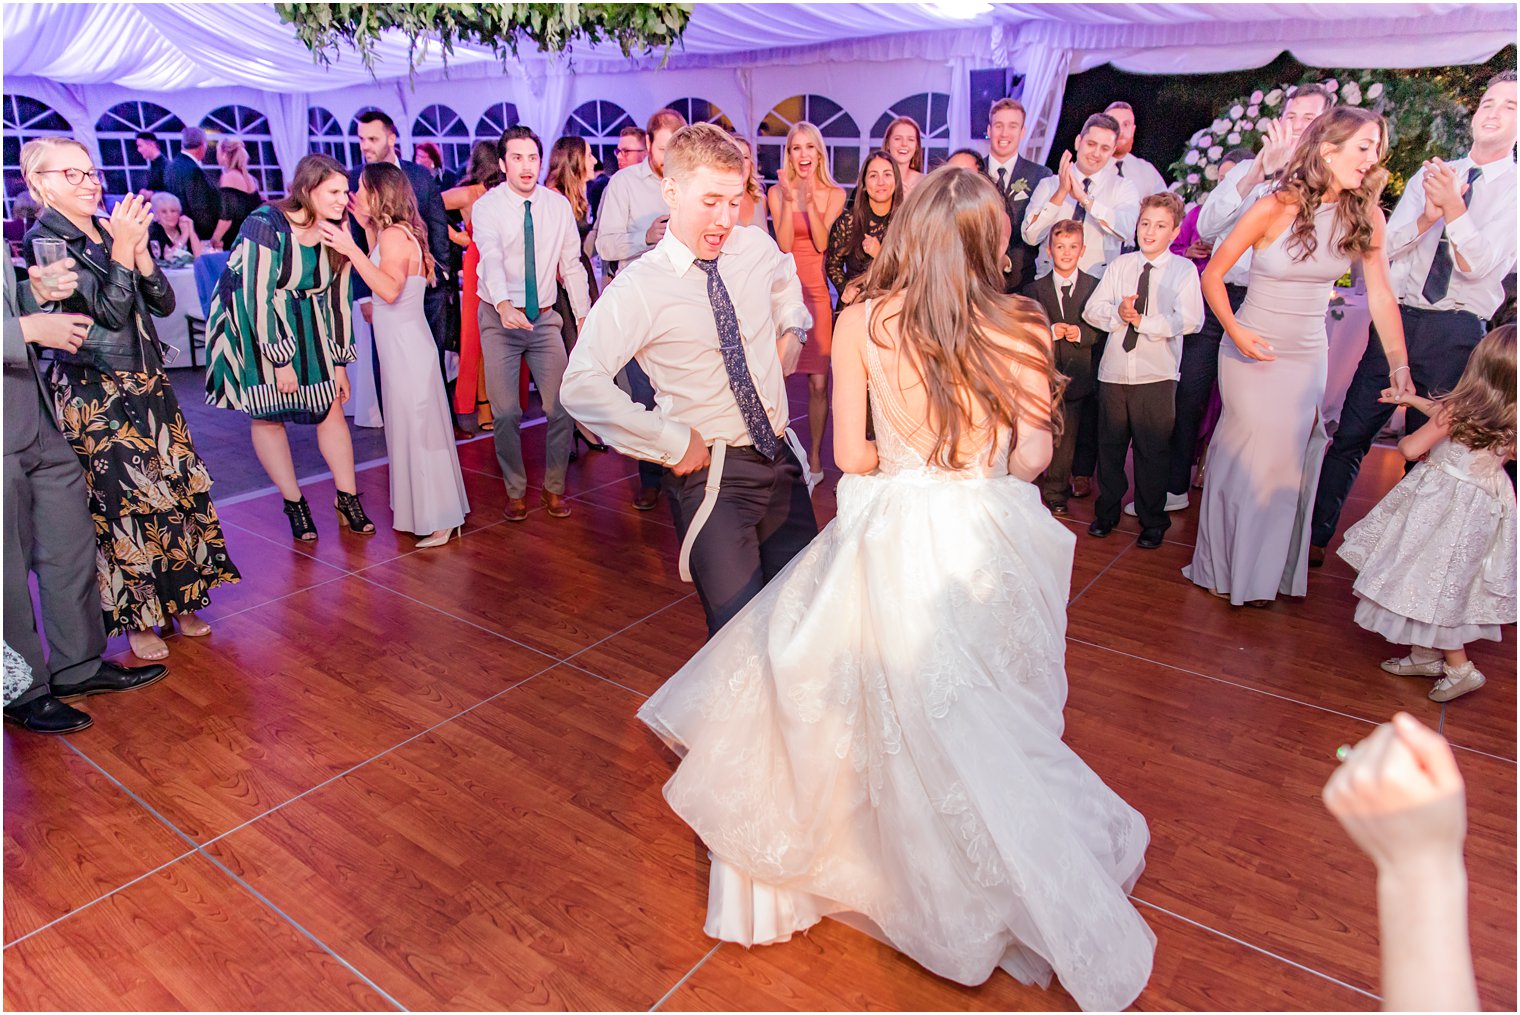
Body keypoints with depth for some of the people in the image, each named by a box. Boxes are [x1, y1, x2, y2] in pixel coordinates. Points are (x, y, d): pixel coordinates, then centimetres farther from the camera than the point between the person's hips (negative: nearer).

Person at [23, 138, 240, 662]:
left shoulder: (109, 231, 9)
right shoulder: (46, 241, -9)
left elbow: (163, 302, 4)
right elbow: (108, 312, -18)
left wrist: (139, 251, -9)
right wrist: (122, 249, -21)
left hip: (147, 385, 6)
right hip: (96, 397, -6)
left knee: (178, 490, 9)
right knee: (122, 503, 0)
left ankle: (179, 601, 24)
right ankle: (136, 618, 16)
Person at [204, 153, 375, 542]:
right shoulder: (266, 226, -23)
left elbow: (337, 299, 1)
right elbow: (257, 298, -22)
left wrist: (340, 363, 2)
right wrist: (280, 360, -19)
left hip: (304, 324, 5)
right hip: (251, 323, -5)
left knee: (332, 409, 0)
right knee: (266, 415, 0)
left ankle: (348, 499, 11)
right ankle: (294, 504, 13)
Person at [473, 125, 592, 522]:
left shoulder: (558, 205, 1)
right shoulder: (487, 207, -9)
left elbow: (571, 264, 7)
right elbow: (491, 258, -26)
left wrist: (584, 316, 6)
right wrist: (504, 305, -44)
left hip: (545, 318, 2)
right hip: (499, 319, -2)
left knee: (561, 407, -1)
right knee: (506, 412, 0)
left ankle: (554, 487, 19)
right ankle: (515, 490, 20)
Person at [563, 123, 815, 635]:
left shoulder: (756, 246, 3)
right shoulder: (639, 288, -15)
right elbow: (581, 385, -24)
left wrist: (791, 331, 10)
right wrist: (672, 442, -21)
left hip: (781, 458, 6)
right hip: (710, 475, -6)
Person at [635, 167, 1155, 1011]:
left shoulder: (861, 324, -7)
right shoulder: (1021, 329, -6)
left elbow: (850, 455, -3)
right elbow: (1033, 459, -2)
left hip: (896, 544, -1)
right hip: (991, 545, 1)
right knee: (991, 727, 21)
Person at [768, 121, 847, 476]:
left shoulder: (834, 194, 6)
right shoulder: (777, 192, 5)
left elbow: (822, 243, -7)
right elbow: (784, 244, -7)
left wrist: (810, 199, -15)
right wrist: (789, 199, -13)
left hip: (817, 292, 0)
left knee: (819, 383, -1)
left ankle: (814, 455, 12)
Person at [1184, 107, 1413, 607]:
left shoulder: (1365, 216, -3)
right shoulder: (1275, 208, -15)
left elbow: (1381, 295, -2)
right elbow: (1212, 274, -9)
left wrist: (1399, 365, -8)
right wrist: (1235, 332, -20)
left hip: (1308, 358, 4)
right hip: (1252, 353, -4)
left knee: (1292, 464, 8)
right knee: (1247, 459, 1)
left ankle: (1270, 573, 26)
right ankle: (1228, 568, 21)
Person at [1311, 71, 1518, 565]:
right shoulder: (1430, 174, 10)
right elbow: (1385, 247, 2)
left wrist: (1453, 207, -24)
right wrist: (1427, 215, -16)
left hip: (1456, 334, -2)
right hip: (1399, 317, 2)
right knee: (1351, 435, 0)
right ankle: (1316, 535, 9)